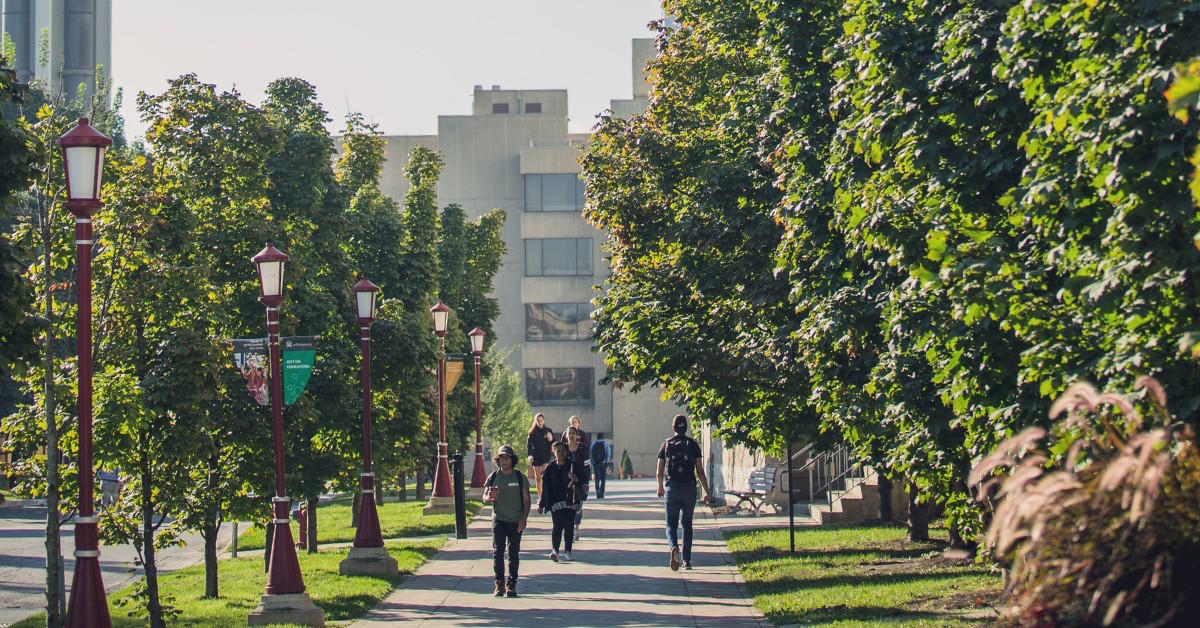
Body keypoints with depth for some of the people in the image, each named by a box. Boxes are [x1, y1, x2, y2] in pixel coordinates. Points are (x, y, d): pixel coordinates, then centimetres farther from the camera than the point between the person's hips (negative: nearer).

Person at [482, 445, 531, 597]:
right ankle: (499, 584, -2)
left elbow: (526, 500, 3)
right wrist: (490, 497, -16)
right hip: (498, 520, 1)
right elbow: (485, 498, 9)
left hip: (516, 522, 0)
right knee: (497, 552, -8)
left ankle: (511, 585, 9)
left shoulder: (520, 477, 1)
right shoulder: (493, 477, 4)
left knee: (514, 553, 2)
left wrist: (524, 519, -9)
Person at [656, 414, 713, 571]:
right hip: (689, 488, 0)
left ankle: (674, 547, -27)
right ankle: (687, 560, 13)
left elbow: (659, 472, 6)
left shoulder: (666, 444, 3)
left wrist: (660, 487, 24)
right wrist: (707, 493, -1)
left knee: (671, 524, 5)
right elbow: (700, 471, -4)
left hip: (672, 489, 0)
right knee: (687, 524, 15)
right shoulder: (693, 444, 0)